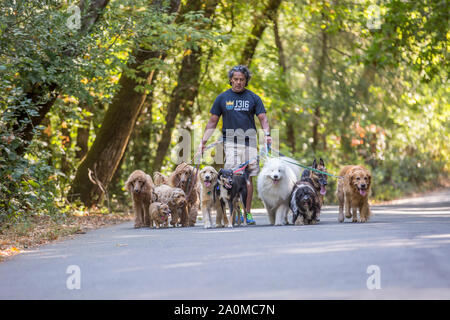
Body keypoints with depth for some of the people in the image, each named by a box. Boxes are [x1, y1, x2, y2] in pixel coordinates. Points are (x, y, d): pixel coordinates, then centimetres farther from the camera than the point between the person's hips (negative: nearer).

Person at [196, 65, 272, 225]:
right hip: (230, 142, -1)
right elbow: (212, 122, 11)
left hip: (249, 142, 1)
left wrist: (266, 134, -15)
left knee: (248, 178, 2)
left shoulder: (253, 98, 8)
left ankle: (247, 212, 8)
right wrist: (203, 142, 5)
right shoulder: (222, 98, 8)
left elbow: (263, 118, 5)